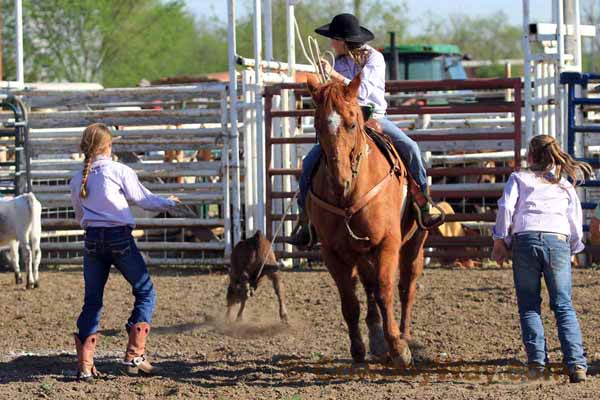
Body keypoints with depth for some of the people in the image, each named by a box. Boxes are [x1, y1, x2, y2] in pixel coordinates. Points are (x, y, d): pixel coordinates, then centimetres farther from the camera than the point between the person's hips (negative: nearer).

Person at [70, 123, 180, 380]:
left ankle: (84, 364, 1)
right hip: (119, 238, -4)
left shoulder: (77, 179, 9)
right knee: (145, 292, 8)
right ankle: (134, 354, -2)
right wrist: (170, 203, 20)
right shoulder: (119, 171, -4)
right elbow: (143, 199, 4)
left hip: (92, 240, 4)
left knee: (92, 301, 9)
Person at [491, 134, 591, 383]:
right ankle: (576, 363, -11)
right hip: (558, 241, 1)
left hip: (525, 240, -1)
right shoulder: (566, 186, 21)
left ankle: (536, 361, -8)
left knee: (529, 305, 5)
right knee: (563, 306, 3)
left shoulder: (519, 179, 14)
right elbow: (576, 225, 14)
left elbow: (505, 208, 0)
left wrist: (500, 242, 6)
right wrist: (572, 251, 25)